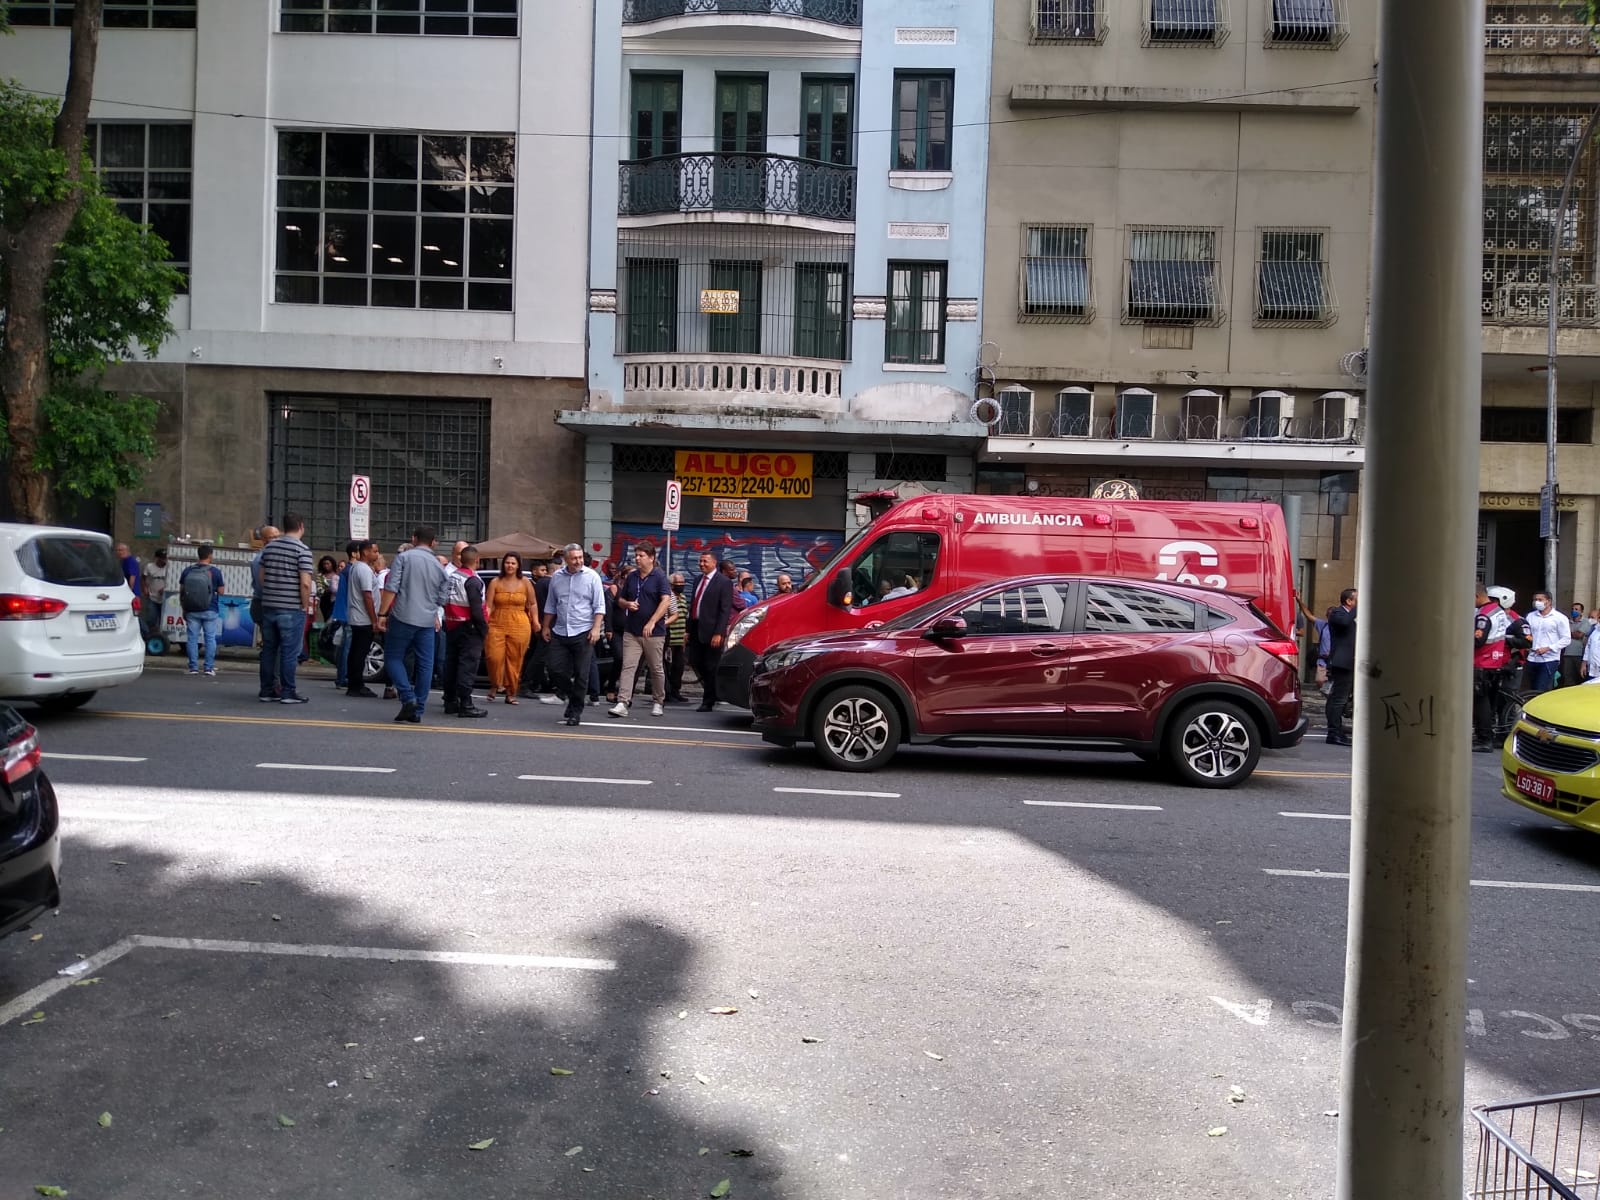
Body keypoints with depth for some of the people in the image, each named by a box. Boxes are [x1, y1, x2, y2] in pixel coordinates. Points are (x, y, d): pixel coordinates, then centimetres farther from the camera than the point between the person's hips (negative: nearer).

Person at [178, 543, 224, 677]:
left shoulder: (187, 571, 2)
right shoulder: (215, 572, -7)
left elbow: (181, 592, 6)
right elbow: (221, 592, -2)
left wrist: (184, 609, 15)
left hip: (191, 611, 2)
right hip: (210, 611, -2)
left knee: (192, 638, 6)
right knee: (210, 638, 3)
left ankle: (193, 668, 7)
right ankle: (209, 668, 2)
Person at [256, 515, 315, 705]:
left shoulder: (269, 547, 9)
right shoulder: (302, 550, -10)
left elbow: (262, 577, 13)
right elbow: (305, 583, -17)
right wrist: (305, 605, -5)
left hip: (268, 606, 6)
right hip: (292, 609, -6)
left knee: (268, 649, 11)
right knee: (289, 652, -1)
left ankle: (267, 691, 15)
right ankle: (288, 693, 2)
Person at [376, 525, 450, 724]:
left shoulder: (403, 557, -2)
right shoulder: (439, 567, 11)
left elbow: (391, 588, -10)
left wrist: (382, 614, -8)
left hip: (403, 617, -3)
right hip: (427, 622, 4)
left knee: (393, 658, 8)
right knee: (425, 665, 6)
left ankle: (408, 698, -9)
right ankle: (418, 711, 8)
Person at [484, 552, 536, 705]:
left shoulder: (525, 582, 5)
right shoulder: (495, 582, 4)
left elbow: (532, 604, 12)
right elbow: (488, 606, -1)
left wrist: (535, 621, 6)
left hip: (519, 626, 0)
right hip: (497, 625, 0)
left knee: (514, 661, 2)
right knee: (494, 657, -11)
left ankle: (511, 693, 14)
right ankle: (495, 685, 15)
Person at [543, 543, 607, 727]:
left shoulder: (591, 576, -2)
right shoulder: (556, 577, 8)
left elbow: (599, 606, -3)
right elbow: (550, 605, 17)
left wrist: (596, 628, -12)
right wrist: (546, 627, 15)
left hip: (583, 633, -4)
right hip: (560, 632, 4)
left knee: (581, 674, -1)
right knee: (555, 669, 1)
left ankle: (575, 710, 11)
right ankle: (572, 697, 26)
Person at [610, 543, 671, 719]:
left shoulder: (660, 576, -5)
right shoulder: (631, 576, 11)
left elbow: (666, 601, -17)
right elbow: (620, 600, 20)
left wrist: (652, 622, -26)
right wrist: (628, 604, -5)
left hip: (654, 632, -4)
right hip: (631, 631, 4)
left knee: (656, 669, 7)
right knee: (628, 667, -6)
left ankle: (658, 702, 21)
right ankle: (622, 703, -12)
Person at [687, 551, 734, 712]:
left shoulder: (724, 582, -7)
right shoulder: (698, 580, 15)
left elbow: (725, 610, -13)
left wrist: (718, 633, -19)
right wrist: (688, 629, 12)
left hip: (711, 631, -7)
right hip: (696, 629, 7)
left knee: (710, 667, 0)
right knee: (696, 662, 10)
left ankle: (708, 702, 10)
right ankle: (713, 692, 30)